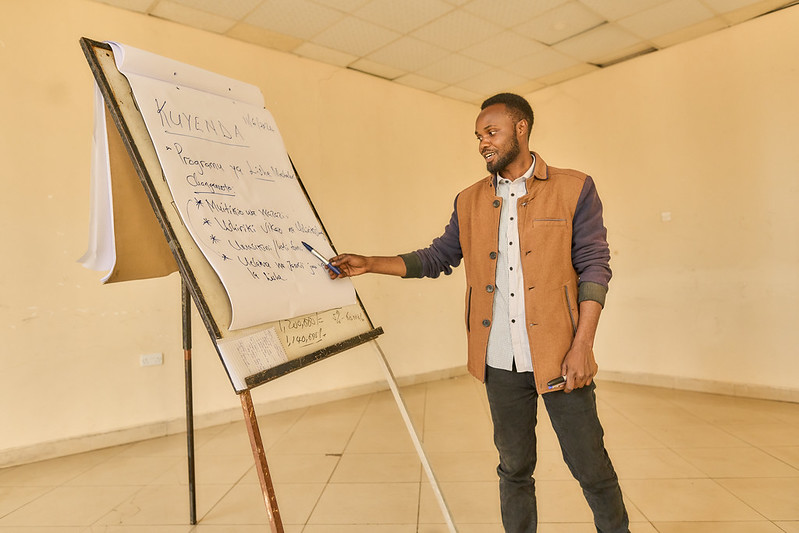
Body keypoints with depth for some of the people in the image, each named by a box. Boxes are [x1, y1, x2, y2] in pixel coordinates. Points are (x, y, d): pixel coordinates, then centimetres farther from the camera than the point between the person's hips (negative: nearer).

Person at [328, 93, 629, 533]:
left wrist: (582, 345, -11)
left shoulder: (574, 189, -1)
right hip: (501, 363, 3)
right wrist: (369, 264, 3)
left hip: (559, 358, -2)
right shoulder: (469, 202, 10)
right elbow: (437, 257, 13)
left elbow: (594, 265, -4)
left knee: (591, 467, 9)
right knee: (514, 468, 15)